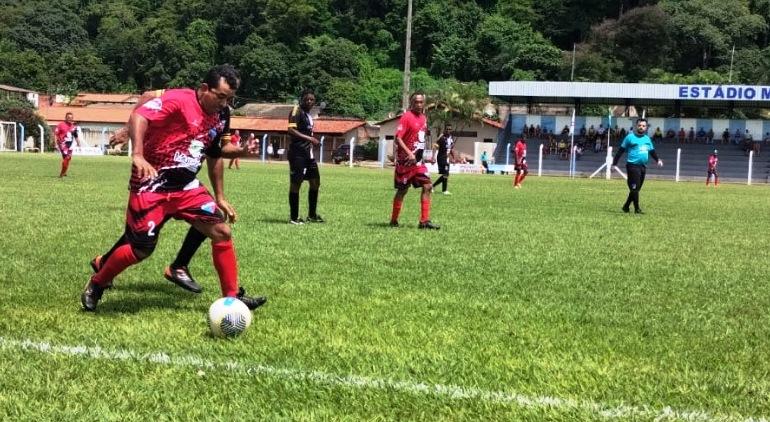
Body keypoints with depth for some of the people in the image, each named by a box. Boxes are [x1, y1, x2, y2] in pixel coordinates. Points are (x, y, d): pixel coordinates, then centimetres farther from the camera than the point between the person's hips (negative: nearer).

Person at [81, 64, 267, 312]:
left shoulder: (221, 117, 6)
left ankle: (232, 297, 4)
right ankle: (96, 285, 23)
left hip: (185, 186, 7)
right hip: (151, 185, -7)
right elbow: (139, 117, -30)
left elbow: (214, 156, 20)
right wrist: (138, 156, -46)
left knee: (221, 231, -5)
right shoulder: (178, 99, -17)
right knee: (141, 250, -3)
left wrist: (220, 197, 20)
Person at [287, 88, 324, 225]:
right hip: (298, 153, -9)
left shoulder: (308, 114, 16)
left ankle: (312, 215, 22)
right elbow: (291, 130, -22)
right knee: (296, 183, -4)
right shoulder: (297, 111, -10)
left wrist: (313, 141, 12)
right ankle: (293, 218, 1)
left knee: (315, 182, 12)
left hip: (308, 153, 10)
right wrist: (309, 138, -28)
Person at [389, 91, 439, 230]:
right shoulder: (407, 117, -12)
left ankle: (424, 221, 2)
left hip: (418, 160, 7)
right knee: (402, 190, 1)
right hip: (406, 160, -7)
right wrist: (410, 154, -26)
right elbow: (398, 139, -18)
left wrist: (420, 154, 15)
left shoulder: (423, 118, 11)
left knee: (427, 186, 0)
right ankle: (394, 221, 14)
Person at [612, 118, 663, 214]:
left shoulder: (647, 139, 15)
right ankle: (637, 208, -6)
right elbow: (621, 150, -1)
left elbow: (652, 151, 24)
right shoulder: (630, 137, -3)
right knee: (634, 188, -10)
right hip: (633, 165, -6)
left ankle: (626, 206, 22)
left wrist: (658, 159, 5)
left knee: (637, 188, 10)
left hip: (643, 166, 6)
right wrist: (614, 163, -4)